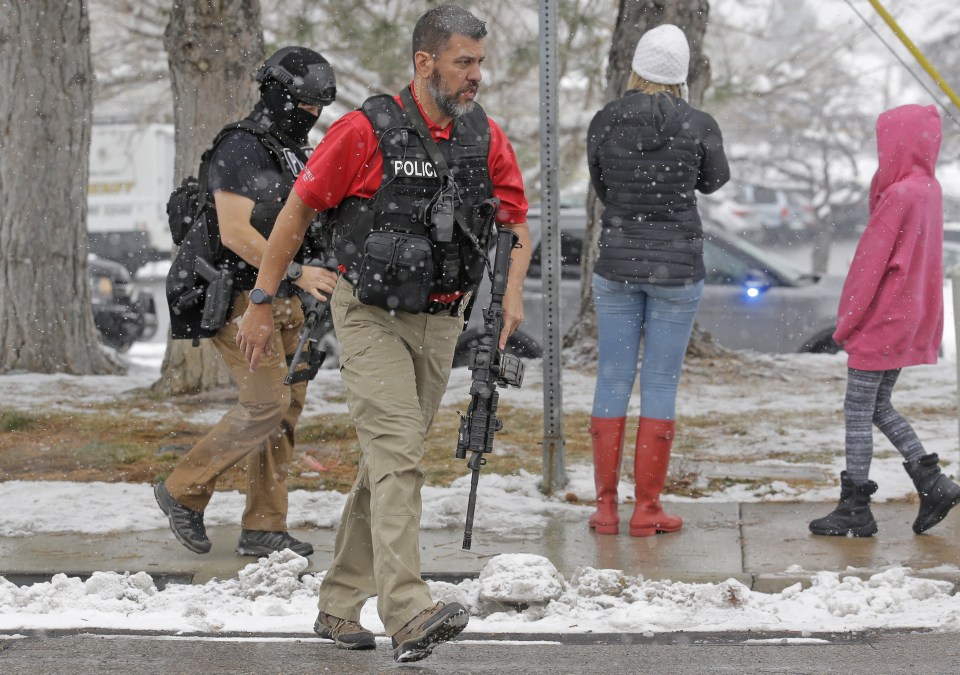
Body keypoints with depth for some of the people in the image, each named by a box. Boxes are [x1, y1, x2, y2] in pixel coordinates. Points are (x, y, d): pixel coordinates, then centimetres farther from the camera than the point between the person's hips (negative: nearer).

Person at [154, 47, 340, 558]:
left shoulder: (294, 155, 17)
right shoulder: (240, 150, -12)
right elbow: (235, 233, -21)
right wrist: (296, 273, -24)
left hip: (282, 302, 9)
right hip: (241, 298, -9)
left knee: (288, 405, 4)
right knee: (266, 405, -15)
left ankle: (264, 529, 9)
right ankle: (184, 492, 0)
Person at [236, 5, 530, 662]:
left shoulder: (486, 137, 2)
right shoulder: (368, 130, -13)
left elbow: (518, 221, 12)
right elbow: (297, 213, -6)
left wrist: (513, 291, -8)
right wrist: (261, 305, -4)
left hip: (440, 322, 6)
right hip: (372, 316, -6)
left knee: (389, 461, 11)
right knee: (398, 458, -18)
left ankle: (340, 606, 22)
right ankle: (411, 615, -28)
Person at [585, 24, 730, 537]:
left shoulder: (603, 123, -3)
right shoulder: (698, 125, -10)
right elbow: (714, 181, 10)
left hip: (616, 262, 2)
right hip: (676, 265, -2)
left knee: (612, 382, 8)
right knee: (660, 385, 3)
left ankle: (606, 507, 8)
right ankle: (646, 509, 5)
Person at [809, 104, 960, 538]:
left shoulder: (899, 195, -20)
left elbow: (871, 263, -17)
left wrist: (846, 322, -10)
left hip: (881, 320, -9)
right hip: (912, 320, 9)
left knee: (858, 411, -1)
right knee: (879, 407, 17)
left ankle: (855, 509, 3)